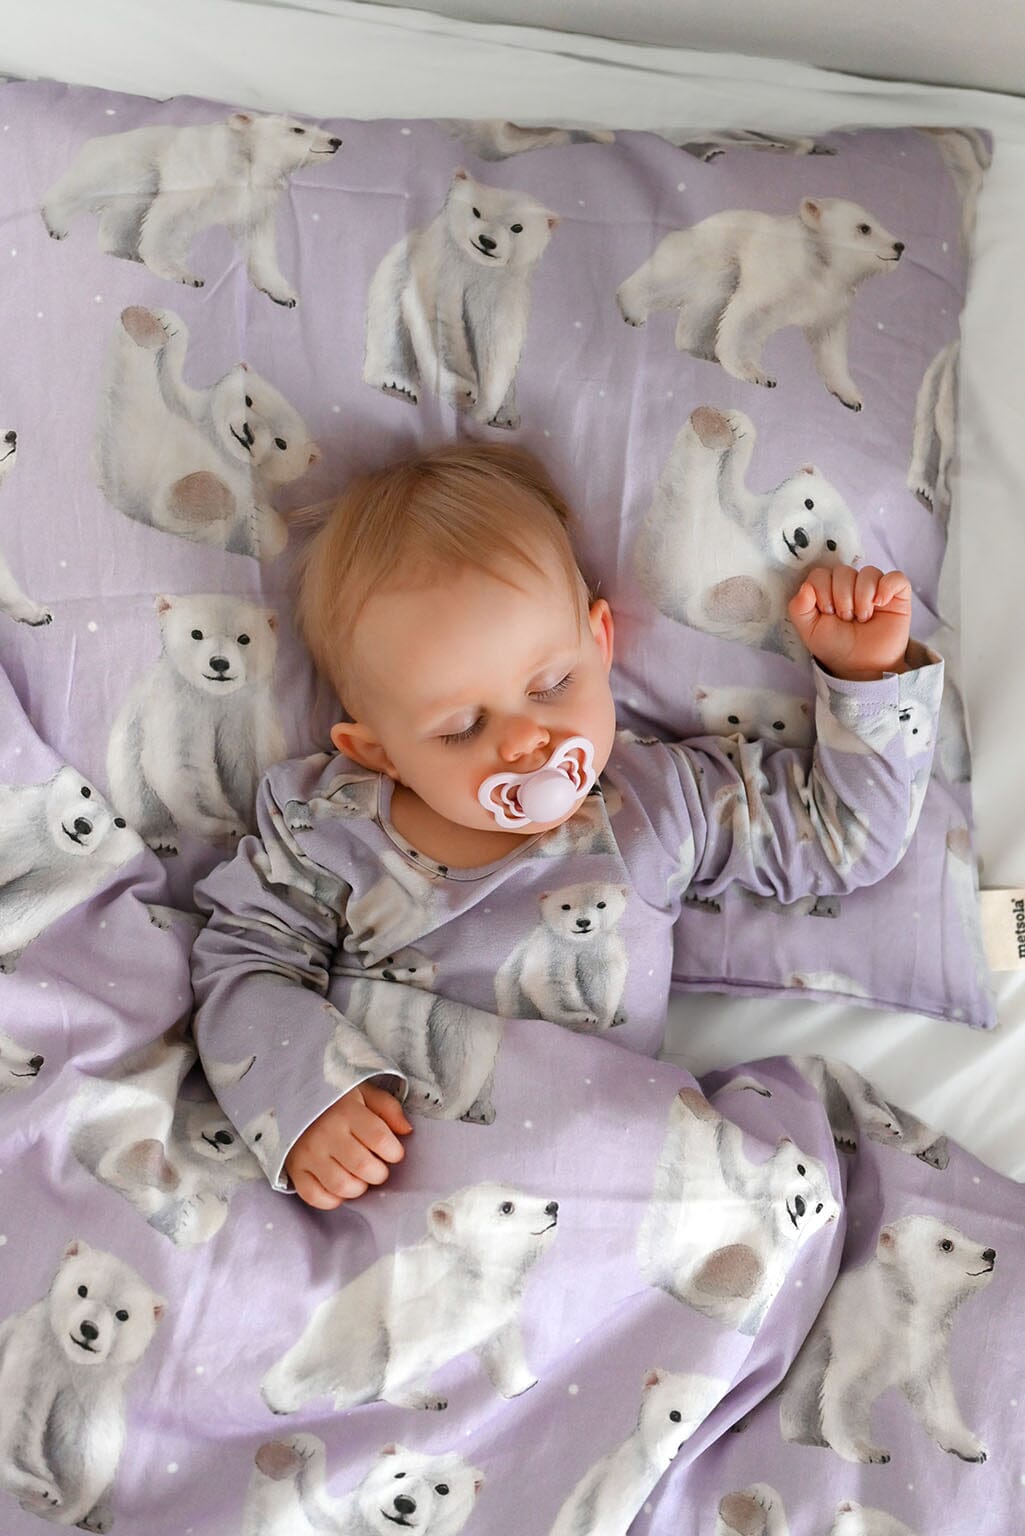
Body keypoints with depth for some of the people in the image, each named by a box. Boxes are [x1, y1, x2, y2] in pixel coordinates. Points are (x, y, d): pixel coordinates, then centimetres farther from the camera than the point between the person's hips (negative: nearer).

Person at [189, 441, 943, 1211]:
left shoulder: (663, 803, 5)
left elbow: (845, 830, 15)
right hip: (367, 1185, 0)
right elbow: (245, 962, 3)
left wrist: (868, 674, 3)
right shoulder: (327, 829, 1)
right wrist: (304, 1098, -15)